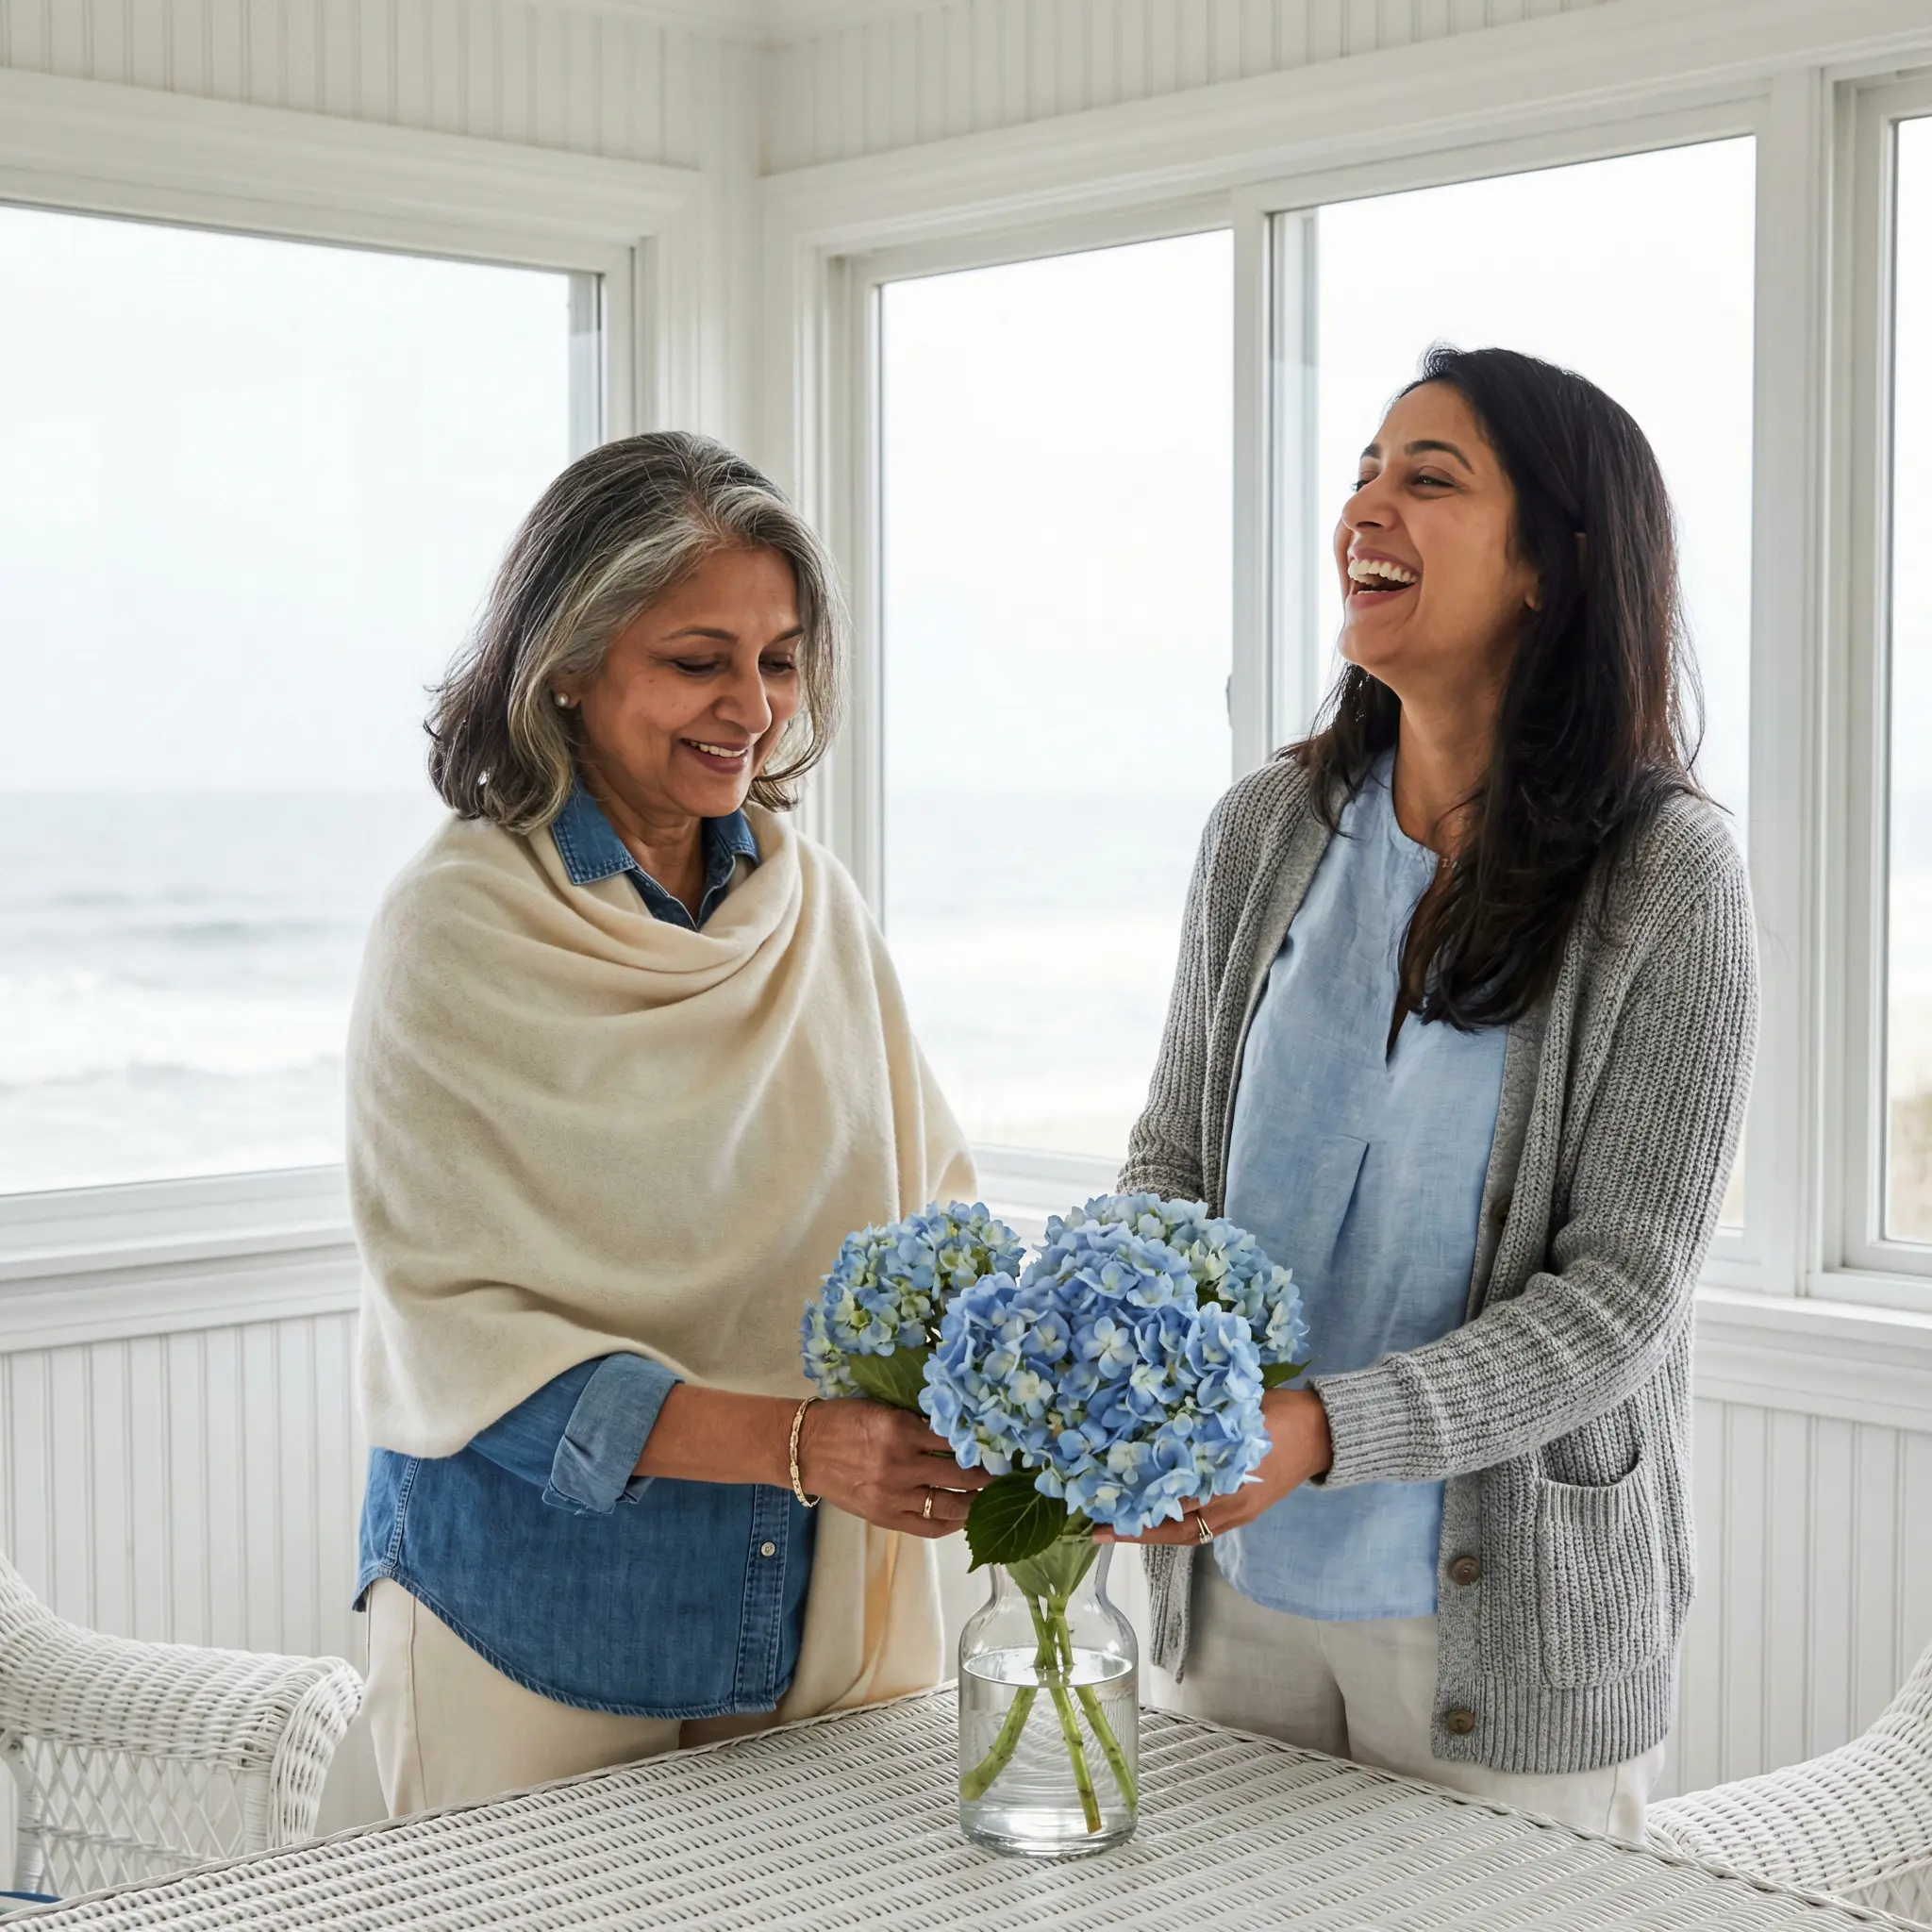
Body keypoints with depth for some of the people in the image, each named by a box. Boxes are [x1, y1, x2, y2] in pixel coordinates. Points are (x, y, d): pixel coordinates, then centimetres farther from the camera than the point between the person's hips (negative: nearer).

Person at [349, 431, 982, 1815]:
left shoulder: (816, 900, 4)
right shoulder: (455, 933, -12)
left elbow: (928, 1198, 5)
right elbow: (460, 1334, -16)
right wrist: (800, 1442, -27)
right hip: (535, 1615, -4)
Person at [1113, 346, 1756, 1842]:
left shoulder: (1667, 878, -12)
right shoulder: (1267, 832, 1)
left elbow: (1620, 1294, -15)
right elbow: (1174, 1158, 8)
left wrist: (1323, 1429, -28)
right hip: (1238, 1580, 4)